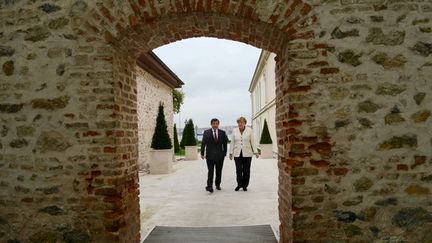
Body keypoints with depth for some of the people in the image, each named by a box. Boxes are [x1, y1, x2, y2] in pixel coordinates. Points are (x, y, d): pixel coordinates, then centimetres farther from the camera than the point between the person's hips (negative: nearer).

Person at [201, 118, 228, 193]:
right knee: (210, 171, -10)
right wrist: (202, 153, -2)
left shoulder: (222, 133, 5)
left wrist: (224, 153, 4)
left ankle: (217, 184, 25)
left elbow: (225, 144, 7)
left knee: (219, 171, 10)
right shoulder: (206, 132, 2)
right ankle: (209, 186, -14)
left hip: (220, 155, 2)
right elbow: (203, 144, 2)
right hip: (210, 155, -2)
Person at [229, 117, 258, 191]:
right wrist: (231, 153, 4)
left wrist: (255, 152, -3)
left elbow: (252, 142, 1)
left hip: (247, 153, 0)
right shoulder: (234, 130, 3)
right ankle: (239, 184, 13)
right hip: (237, 154, 1)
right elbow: (232, 142, 6)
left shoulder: (249, 130, -1)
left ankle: (245, 185, 16)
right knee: (238, 170, -4)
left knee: (246, 170, 4)